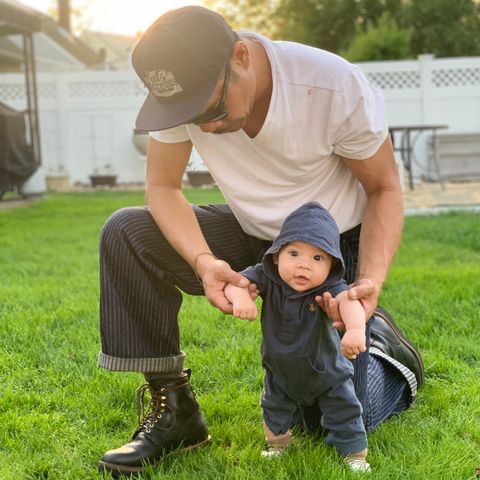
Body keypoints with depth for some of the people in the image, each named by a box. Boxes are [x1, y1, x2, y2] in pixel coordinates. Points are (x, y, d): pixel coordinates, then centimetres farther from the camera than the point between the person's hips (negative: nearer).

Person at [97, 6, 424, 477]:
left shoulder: (334, 85, -29)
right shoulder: (182, 89, -21)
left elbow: (384, 189, -16)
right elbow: (163, 187, -11)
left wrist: (371, 280, -32)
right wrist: (204, 261, -31)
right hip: (252, 236, 4)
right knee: (124, 233, -19)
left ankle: (385, 345, 26)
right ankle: (172, 406, -10)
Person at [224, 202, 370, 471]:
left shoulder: (330, 287, -34)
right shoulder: (267, 278, -25)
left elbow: (349, 301, -52)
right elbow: (236, 281, -29)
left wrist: (355, 329, -74)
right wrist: (240, 297, -53)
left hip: (326, 370, -3)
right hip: (280, 368, 3)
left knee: (344, 412, 8)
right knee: (275, 407, 24)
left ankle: (354, 452, 31)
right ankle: (278, 441, 49)